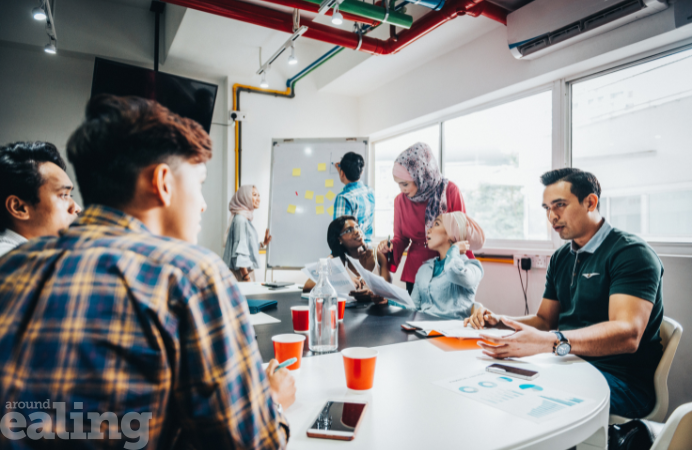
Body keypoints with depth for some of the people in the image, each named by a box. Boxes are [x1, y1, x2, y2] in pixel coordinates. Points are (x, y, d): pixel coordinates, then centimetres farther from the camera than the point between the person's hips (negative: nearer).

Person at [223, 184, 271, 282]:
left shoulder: (247, 219, 14)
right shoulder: (240, 219, -13)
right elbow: (239, 249, -18)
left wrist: (262, 244, 12)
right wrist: (246, 276, -20)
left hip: (248, 270, 9)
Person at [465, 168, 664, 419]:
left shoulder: (631, 252, -10)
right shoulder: (561, 258, 14)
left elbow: (627, 334, -25)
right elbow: (545, 320, 19)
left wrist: (550, 342, -40)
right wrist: (497, 322, -1)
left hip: (621, 379, -7)